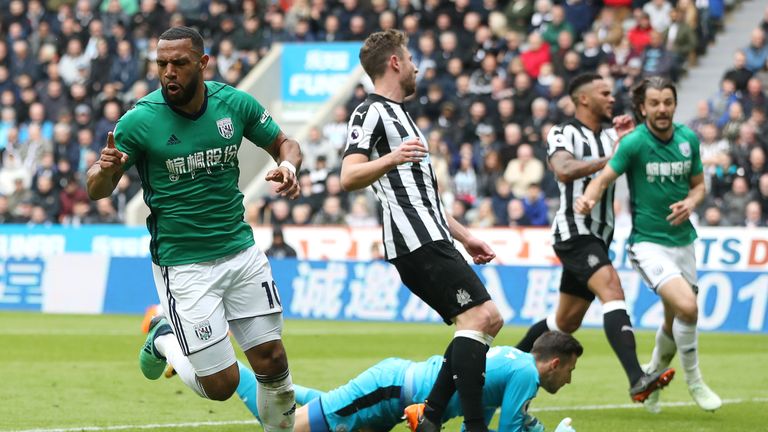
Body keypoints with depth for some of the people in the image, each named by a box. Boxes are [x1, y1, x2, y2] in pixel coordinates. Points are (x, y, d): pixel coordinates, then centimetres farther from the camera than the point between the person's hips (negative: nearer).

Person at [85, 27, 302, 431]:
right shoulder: (139, 120, -14)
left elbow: (284, 143, 10)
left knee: (272, 362, 1)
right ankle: (165, 340, 26)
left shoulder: (235, 104, -5)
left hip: (241, 251, 3)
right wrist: (105, 170, -32)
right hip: (182, 266, -3)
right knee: (221, 385, -3)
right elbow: (97, 191, -8)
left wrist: (288, 164, -13)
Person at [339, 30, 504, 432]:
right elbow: (349, 177, -20)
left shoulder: (397, 114, 26)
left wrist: (464, 236, 29)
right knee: (479, 316, -18)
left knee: (488, 320, 8)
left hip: (431, 240, 10)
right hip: (417, 241, -10)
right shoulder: (371, 112, -5)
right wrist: (389, 159, -37)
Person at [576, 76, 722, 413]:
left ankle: (653, 373, 39)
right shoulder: (634, 143, -13)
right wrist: (588, 199, -36)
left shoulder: (688, 139, 3)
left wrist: (690, 202, -8)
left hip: (682, 240, 6)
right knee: (687, 307, -23)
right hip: (648, 243, -6)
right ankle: (694, 381, -3)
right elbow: (604, 179, -15)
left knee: (675, 322, 12)